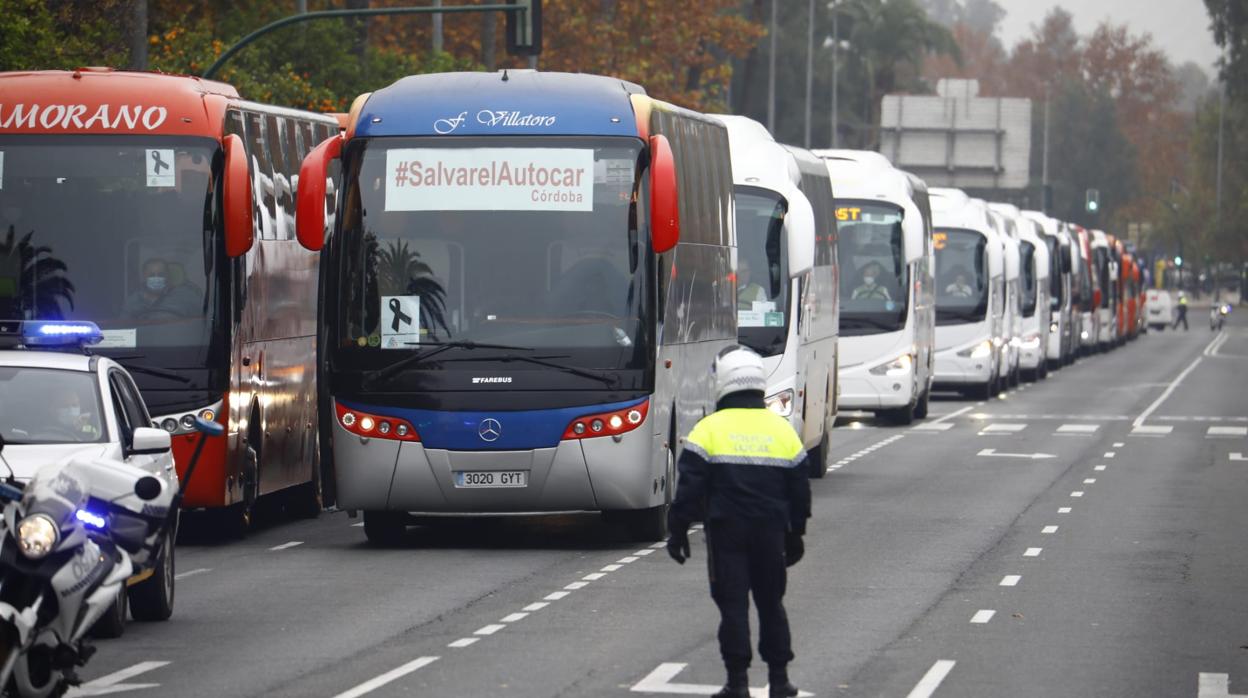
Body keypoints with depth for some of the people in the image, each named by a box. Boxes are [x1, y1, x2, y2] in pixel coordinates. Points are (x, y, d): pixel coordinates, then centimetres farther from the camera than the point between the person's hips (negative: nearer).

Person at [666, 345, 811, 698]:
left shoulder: (709, 429, -7)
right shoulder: (782, 430, 5)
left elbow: (689, 487, -8)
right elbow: (799, 489, 12)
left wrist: (678, 530, 0)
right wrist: (795, 533, 22)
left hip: (726, 530, -3)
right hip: (771, 530, 3)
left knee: (732, 603, 0)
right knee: (771, 602, 13)